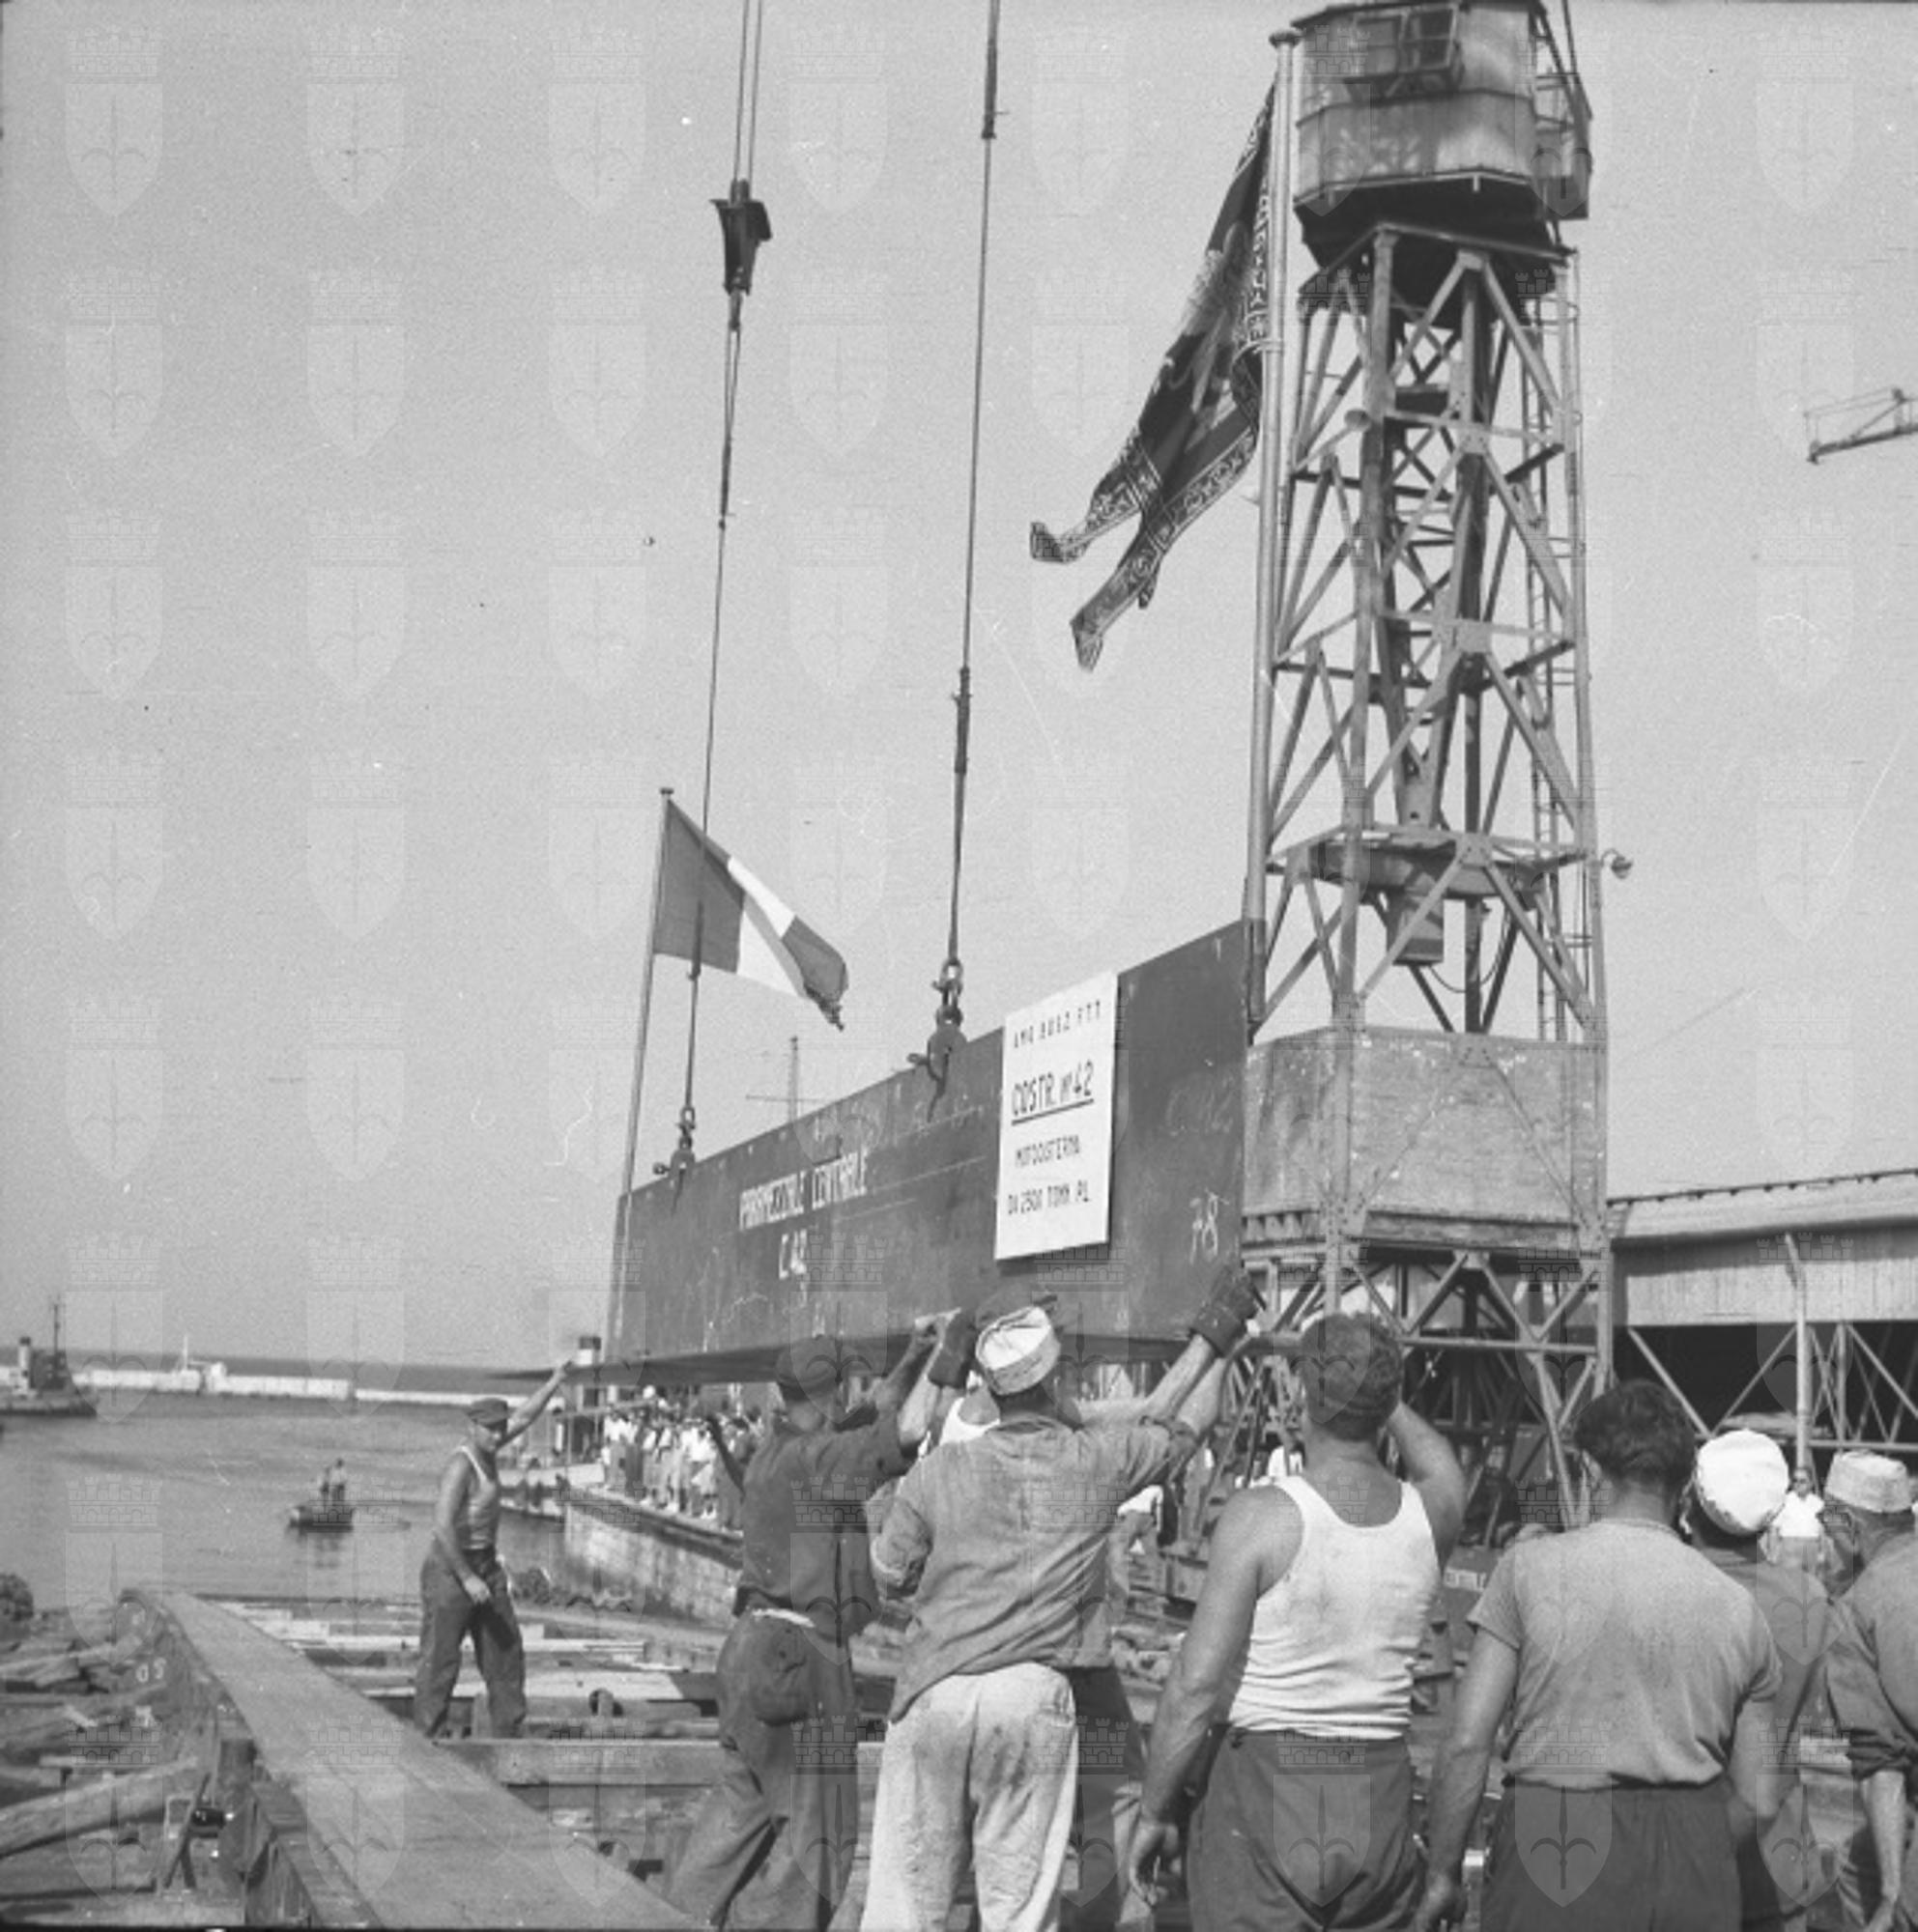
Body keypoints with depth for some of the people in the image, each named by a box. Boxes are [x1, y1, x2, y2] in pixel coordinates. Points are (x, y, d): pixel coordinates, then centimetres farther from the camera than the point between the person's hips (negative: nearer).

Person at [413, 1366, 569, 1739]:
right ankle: (425, 1737, 1)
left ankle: (510, 1733, 18)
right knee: (440, 1660, -4)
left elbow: (524, 1417, 21)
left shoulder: (484, 1449, 5)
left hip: (485, 1565, 9)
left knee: (505, 1651, 11)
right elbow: (442, 1526, -28)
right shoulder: (461, 1466, -21)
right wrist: (467, 1578, -26)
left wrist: (554, 1382, 21)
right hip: (450, 1568, -9)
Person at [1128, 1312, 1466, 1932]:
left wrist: (1155, 1812, -3)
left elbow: (1196, 1683, -13)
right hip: (1382, 1795, 5)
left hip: (1267, 1789, -5)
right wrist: (1381, 1397, 45)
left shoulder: (1261, 1514, -13)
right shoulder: (1431, 1514, 1)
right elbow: (1441, 1466, 30)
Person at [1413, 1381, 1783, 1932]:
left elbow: (1467, 1743, -5)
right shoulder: (1738, 1605, 9)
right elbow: (1757, 1801, 12)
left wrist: (1443, 1873, 4)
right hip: (1694, 1852, 4)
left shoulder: (1532, 1567, -2)